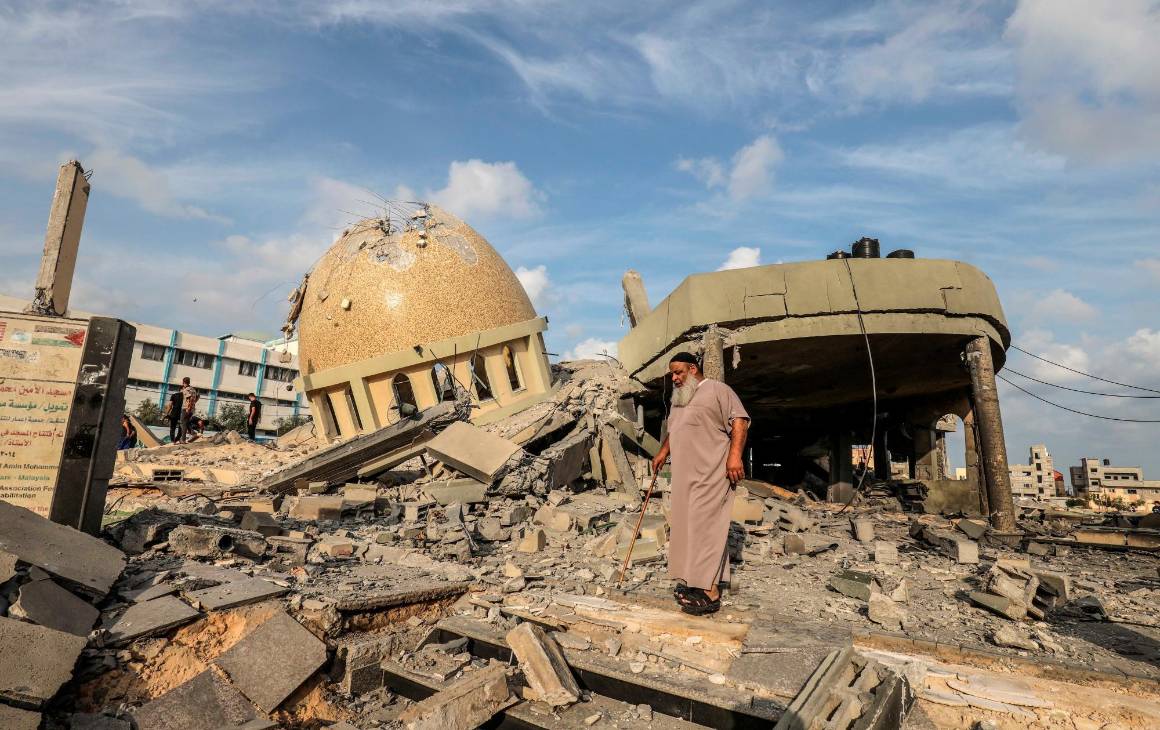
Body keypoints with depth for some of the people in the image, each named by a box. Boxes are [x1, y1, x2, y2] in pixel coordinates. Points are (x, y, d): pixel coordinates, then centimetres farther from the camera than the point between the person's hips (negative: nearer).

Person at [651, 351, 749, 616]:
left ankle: (710, 593, -9)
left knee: (706, 526, -11)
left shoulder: (717, 390, -3)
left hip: (711, 475, -8)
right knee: (688, 525, 5)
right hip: (686, 476, 8)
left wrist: (735, 455, -21)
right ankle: (694, 583, 11)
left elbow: (739, 421, -11)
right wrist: (663, 452, 22)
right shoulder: (679, 400, 23)